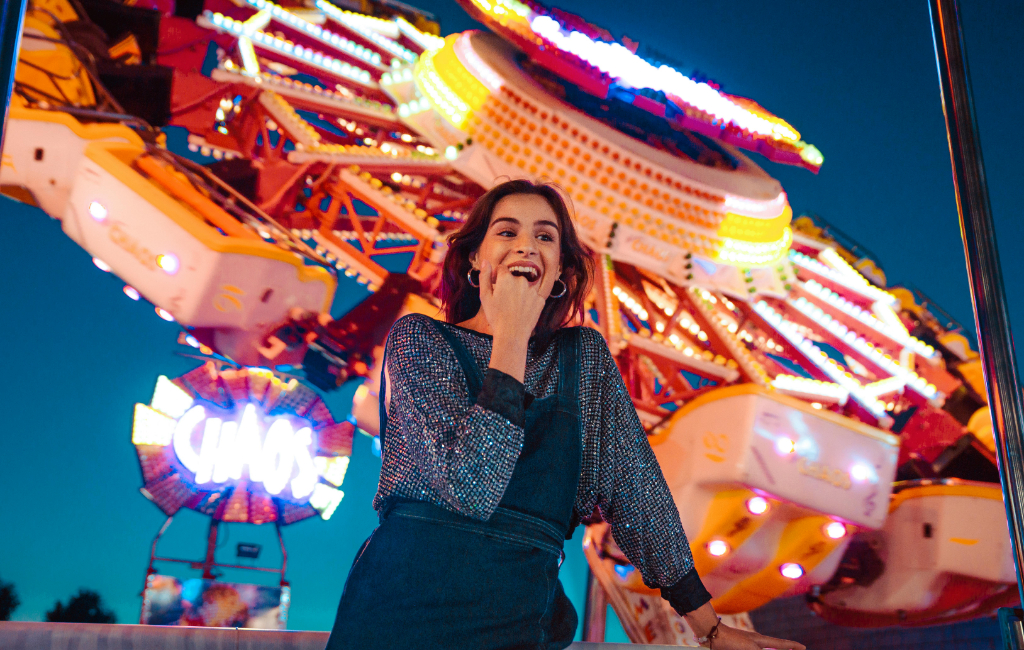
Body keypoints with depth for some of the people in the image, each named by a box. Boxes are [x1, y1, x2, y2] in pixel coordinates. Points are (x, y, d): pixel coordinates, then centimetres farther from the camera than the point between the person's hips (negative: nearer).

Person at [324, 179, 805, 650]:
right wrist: (511, 335, -15)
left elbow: (635, 488, 8)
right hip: (406, 604, -2)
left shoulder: (584, 355, 8)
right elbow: (469, 487, -17)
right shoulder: (419, 339, -3)